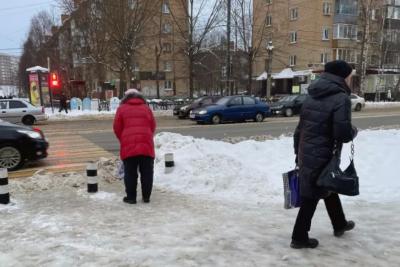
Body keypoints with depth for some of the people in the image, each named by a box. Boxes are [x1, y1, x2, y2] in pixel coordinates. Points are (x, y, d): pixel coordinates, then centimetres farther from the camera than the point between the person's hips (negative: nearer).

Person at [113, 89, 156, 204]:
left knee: (130, 173, 6)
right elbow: (153, 126, 12)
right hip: (146, 145, 2)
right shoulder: (146, 108, 15)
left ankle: (131, 197, 11)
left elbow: (117, 128, 8)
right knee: (147, 172, 9)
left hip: (128, 146, -1)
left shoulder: (122, 108, 9)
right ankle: (146, 196, 15)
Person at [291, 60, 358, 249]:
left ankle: (339, 225, 44)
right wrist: (354, 132, 2)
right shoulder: (341, 98, -14)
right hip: (321, 157, -8)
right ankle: (299, 237, 15)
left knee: (329, 188, 25)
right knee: (312, 195, 4)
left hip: (306, 154, 8)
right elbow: (343, 134, -21)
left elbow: (299, 129, 12)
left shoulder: (312, 97, 10)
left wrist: (298, 153, 19)